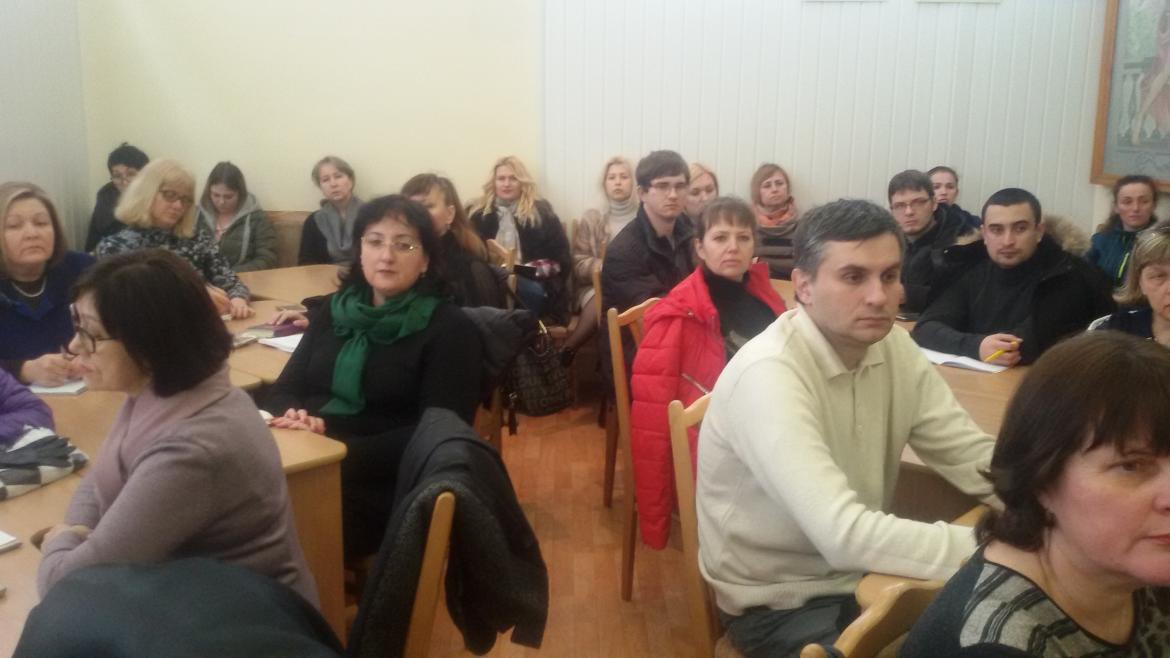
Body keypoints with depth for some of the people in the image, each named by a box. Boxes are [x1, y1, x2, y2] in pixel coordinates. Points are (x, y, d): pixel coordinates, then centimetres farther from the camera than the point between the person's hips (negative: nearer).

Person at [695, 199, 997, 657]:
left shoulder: (894, 347, -4)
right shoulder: (768, 374, -28)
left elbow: (974, 457, -4)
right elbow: (845, 534, -35)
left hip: (858, 574, 7)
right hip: (778, 602, -6)